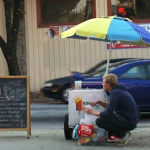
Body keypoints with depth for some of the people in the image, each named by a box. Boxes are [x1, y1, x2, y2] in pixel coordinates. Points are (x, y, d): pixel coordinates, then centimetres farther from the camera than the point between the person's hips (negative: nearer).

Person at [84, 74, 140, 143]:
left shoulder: (115, 93, -17)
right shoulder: (118, 90, 11)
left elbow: (108, 113, -19)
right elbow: (111, 107, 23)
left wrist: (92, 112, -7)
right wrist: (99, 102, 12)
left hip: (129, 122, -10)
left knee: (99, 121, -14)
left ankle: (123, 134, -5)